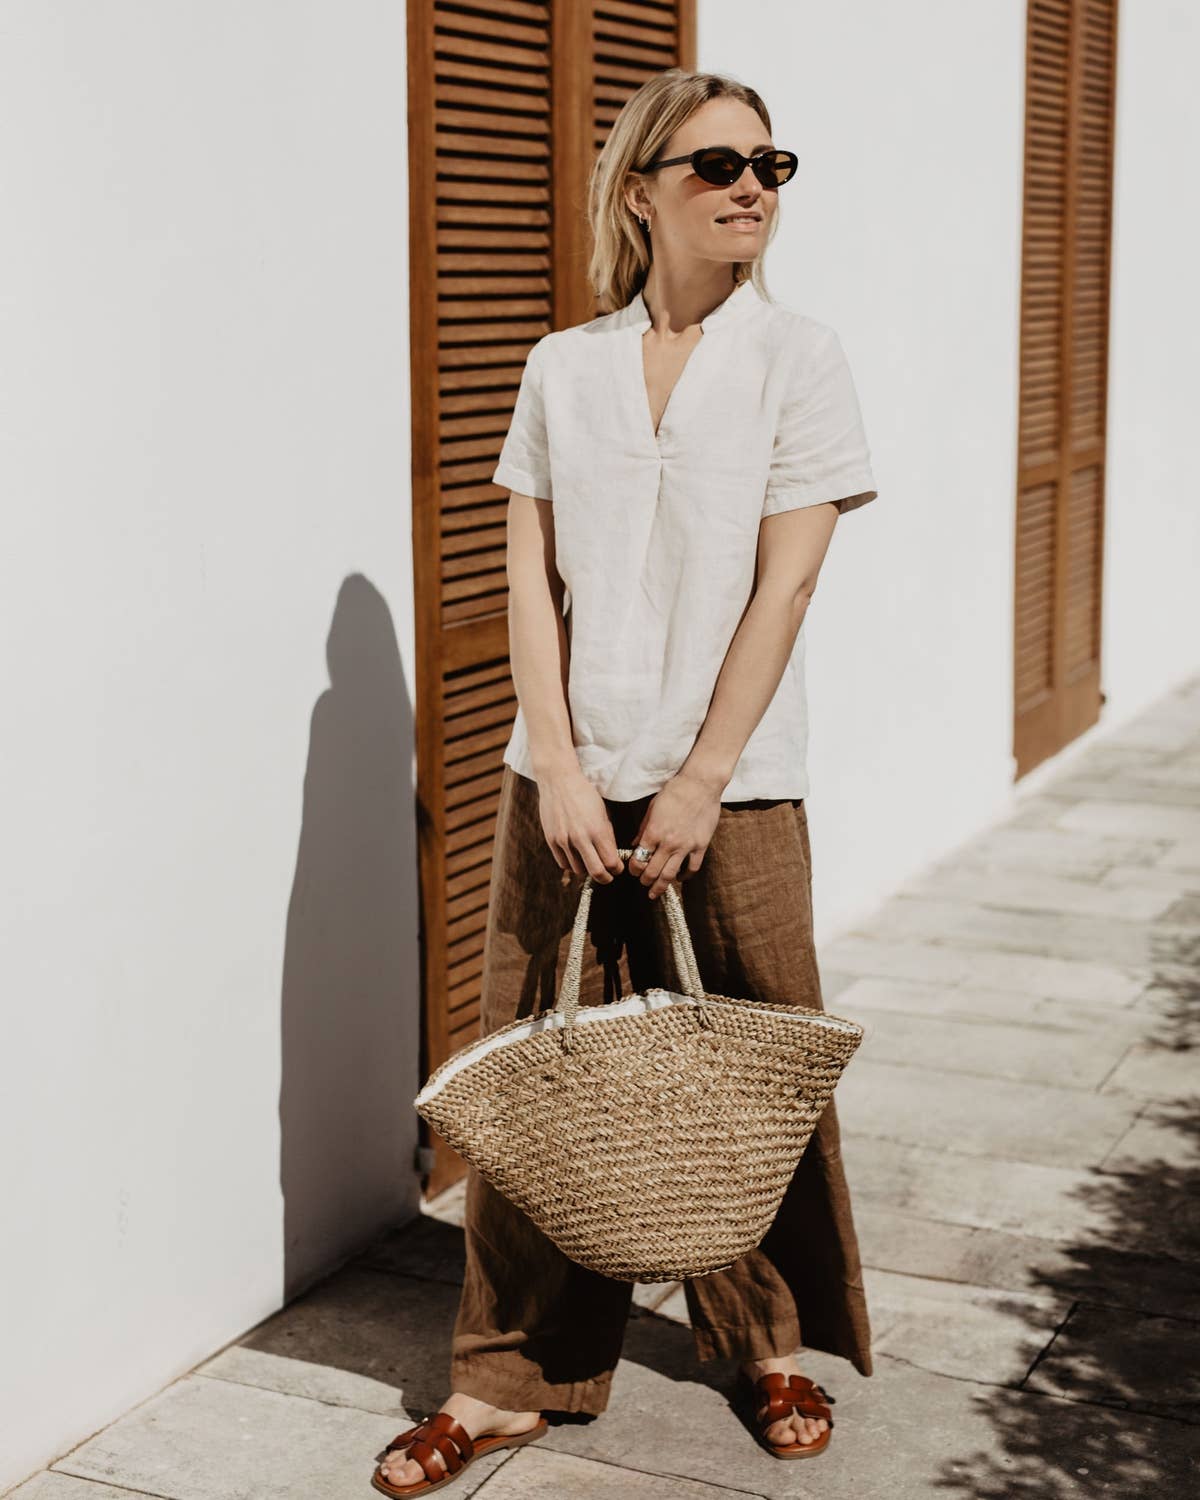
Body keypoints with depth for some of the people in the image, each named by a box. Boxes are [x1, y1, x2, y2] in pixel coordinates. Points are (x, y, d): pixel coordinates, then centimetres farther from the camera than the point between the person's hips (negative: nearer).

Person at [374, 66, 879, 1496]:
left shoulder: (796, 357, 0)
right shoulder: (564, 367, 7)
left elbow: (782, 588, -6)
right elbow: (530, 578, 4)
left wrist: (698, 784, -12)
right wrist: (560, 767, -7)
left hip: (731, 785, -2)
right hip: (564, 777, 2)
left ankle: (773, 1342, 28)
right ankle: (515, 1375, 17)